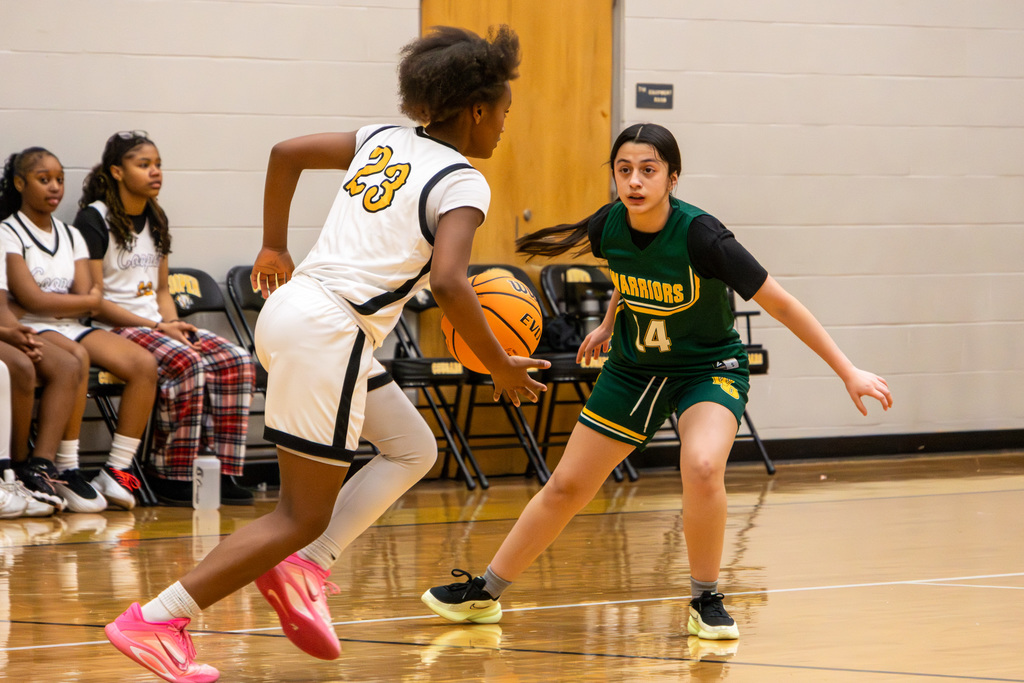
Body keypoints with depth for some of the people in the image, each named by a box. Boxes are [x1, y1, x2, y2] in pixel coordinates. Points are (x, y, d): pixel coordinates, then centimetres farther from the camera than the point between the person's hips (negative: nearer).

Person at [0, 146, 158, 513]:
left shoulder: (71, 236, 19)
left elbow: (85, 297, 4)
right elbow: (31, 299, -12)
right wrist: (89, 301, -1)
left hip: (70, 330, 7)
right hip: (30, 332, -6)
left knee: (143, 364, -16)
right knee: (73, 363, -38)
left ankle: (116, 472, -17)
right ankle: (65, 472, -34)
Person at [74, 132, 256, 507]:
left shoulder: (156, 220, 17)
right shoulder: (94, 220, -7)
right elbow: (93, 301, -12)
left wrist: (174, 325, -1)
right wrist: (157, 327, -16)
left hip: (156, 325, 8)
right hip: (113, 330, -8)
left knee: (237, 361, -15)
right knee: (187, 363, -33)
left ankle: (222, 473, -18)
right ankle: (173, 476, -26)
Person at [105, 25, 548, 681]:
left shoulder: (383, 141, 15)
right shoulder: (463, 184, -7)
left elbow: (287, 152, 19)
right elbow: (448, 283, -21)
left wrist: (275, 248, 29)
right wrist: (500, 366, -10)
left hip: (293, 305, 9)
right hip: (328, 332, -9)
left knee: (414, 449, 21)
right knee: (304, 516, -2)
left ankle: (305, 565, 6)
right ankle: (155, 621, -8)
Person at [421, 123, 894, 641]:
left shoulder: (699, 236, -30)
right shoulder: (610, 226, -16)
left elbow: (780, 305, -24)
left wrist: (849, 372, -23)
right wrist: (609, 324, 15)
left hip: (709, 369, -4)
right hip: (634, 368, 5)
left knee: (701, 466, -33)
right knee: (566, 486, 8)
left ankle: (706, 602, -11)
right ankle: (484, 593, 24)